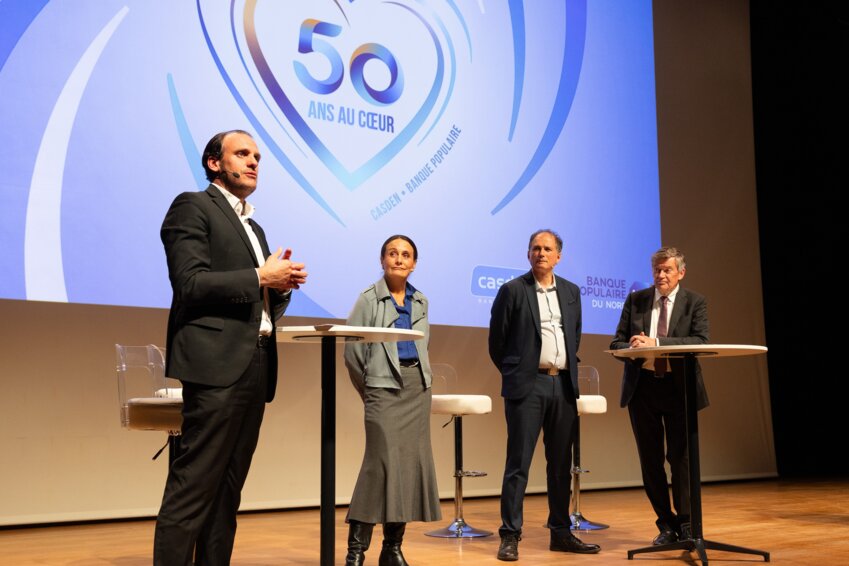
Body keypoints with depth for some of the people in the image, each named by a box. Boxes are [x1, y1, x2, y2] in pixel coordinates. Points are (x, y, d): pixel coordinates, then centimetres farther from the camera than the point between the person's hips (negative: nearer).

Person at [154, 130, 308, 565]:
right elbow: (190, 283, -13)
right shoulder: (193, 207, 1)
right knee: (193, 487, -11)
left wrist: (281, 286, 3)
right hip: (217, 363, -8)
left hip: (256, 366, 9)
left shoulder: (253, 228, 25)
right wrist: (260, 277, -11)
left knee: (227, 490, 8)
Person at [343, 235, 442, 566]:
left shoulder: (420, 302, 13)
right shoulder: (369, 299, -2)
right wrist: (368, 391, 5)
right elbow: (352, 352, -2)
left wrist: (417, 380, 13)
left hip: (418, 387, 5)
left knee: (413, 462, 2)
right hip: (384, 386, -5)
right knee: (384, 461, -14)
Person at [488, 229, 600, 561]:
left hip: (563, 384, 5)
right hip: (527, 384, -5)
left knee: (561, 464, 10)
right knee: (518, 463, -4)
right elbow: (496, 341, 1)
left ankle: (561, 533, 20)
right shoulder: (512, 291, -3)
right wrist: (514, 372, 7)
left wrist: (568, 370, 15)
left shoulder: (571, 292, 12)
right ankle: (510, 536, 2)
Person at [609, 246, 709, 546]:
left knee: (680, 458, 1)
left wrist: (657, 342, -27)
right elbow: (617, 343, 6)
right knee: (650, 460, 7)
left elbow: (700, 341, -15)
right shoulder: (635, 300, 6)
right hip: (641, 386, 2)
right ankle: (666, 525, 19)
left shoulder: (695, 302, 0)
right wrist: (632, 348, -19)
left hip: (678, 387, -2)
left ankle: (686, 523, 15)